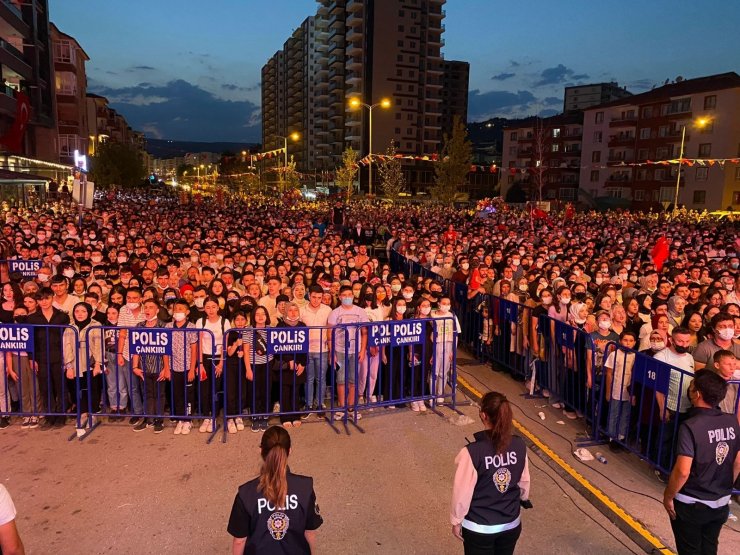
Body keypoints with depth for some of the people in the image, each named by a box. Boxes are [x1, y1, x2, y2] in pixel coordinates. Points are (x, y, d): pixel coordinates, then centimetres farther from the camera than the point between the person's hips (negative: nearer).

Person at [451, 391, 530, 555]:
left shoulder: (473, 452, -27)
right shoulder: (519, 445, -13)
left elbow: (462, 491, -17)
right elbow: (524, 482, 2)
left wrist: (456, 521, -1)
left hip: (478, 528, -4)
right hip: (512, 524, 4)